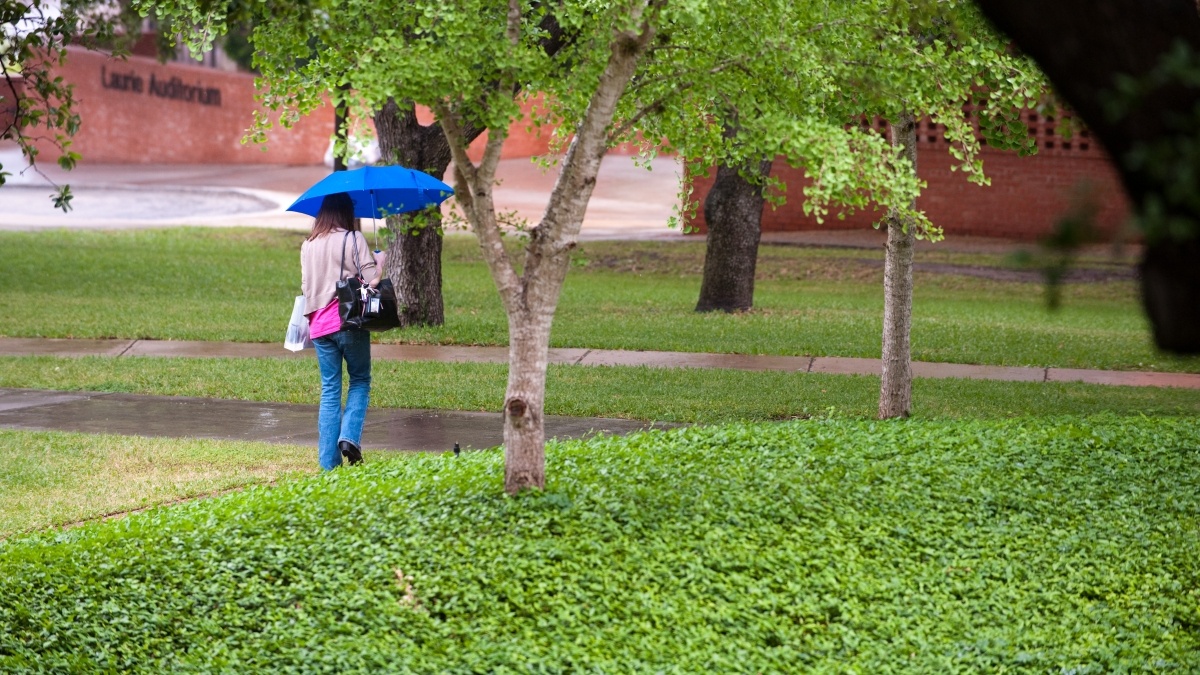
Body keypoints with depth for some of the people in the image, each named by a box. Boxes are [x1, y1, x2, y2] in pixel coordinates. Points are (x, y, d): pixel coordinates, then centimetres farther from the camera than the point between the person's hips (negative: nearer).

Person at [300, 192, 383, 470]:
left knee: (329, 390, 8)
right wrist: (381, 264, 8)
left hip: (319, 324, 4)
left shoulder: (308, 246, 11)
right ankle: (349, 435, -10)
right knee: (360, 380, 12)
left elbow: (306, 286, 16)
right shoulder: (353, 239, -6)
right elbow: (370, 279, -10)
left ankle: (328, 461, 5)